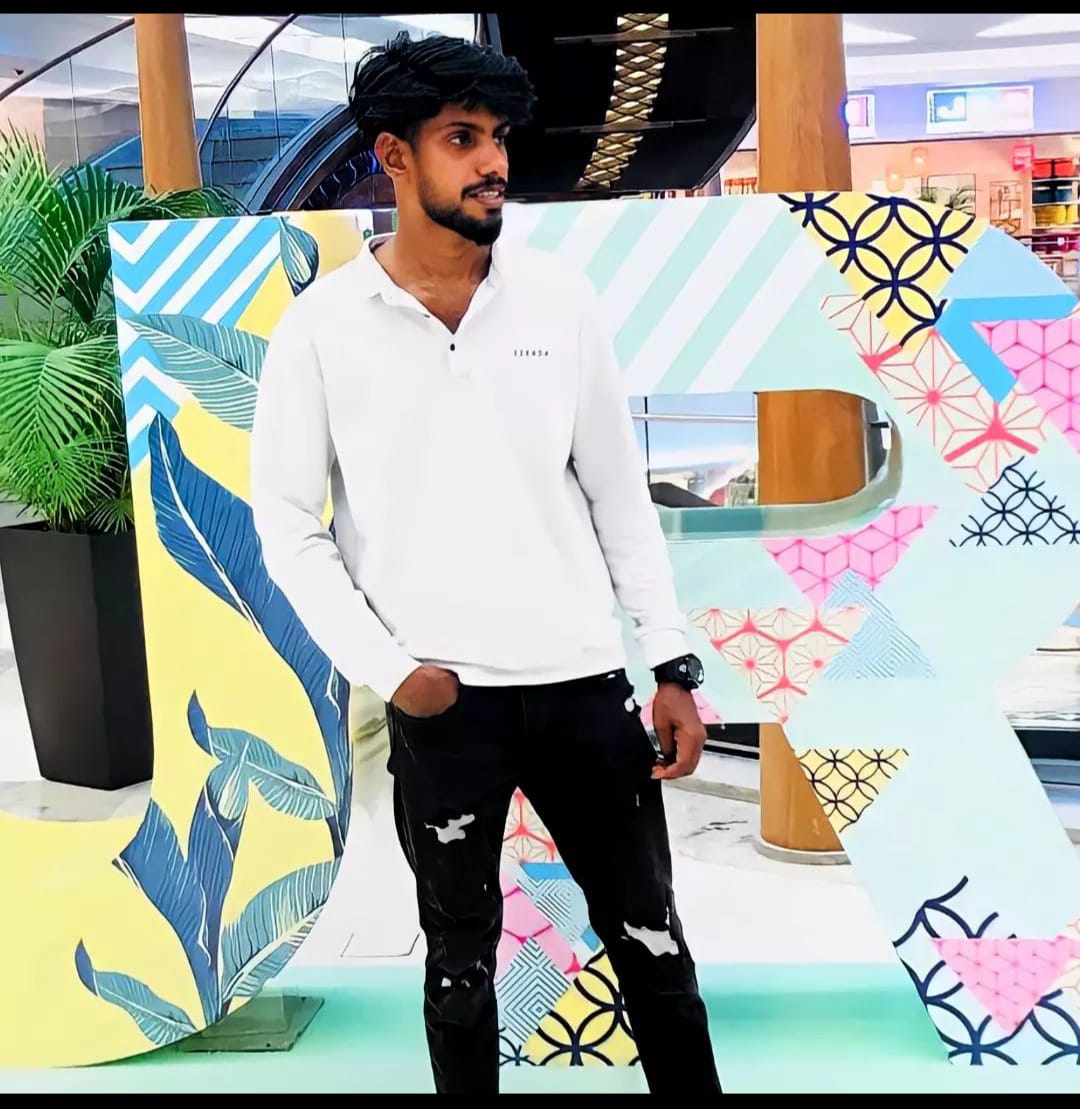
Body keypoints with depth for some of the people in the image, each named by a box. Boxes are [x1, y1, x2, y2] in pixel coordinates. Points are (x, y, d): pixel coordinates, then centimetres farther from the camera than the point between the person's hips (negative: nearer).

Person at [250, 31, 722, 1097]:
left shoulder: (560, 298, 2)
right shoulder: (321, 326, -5)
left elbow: (620, 494, 6)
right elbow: (287, 524, -1)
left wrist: (674, 664, 3)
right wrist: (386, 668, -9)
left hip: (584, 683, 2)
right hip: (441, 701, -2)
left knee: (651, 941, 13)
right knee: (462, 957, 15)